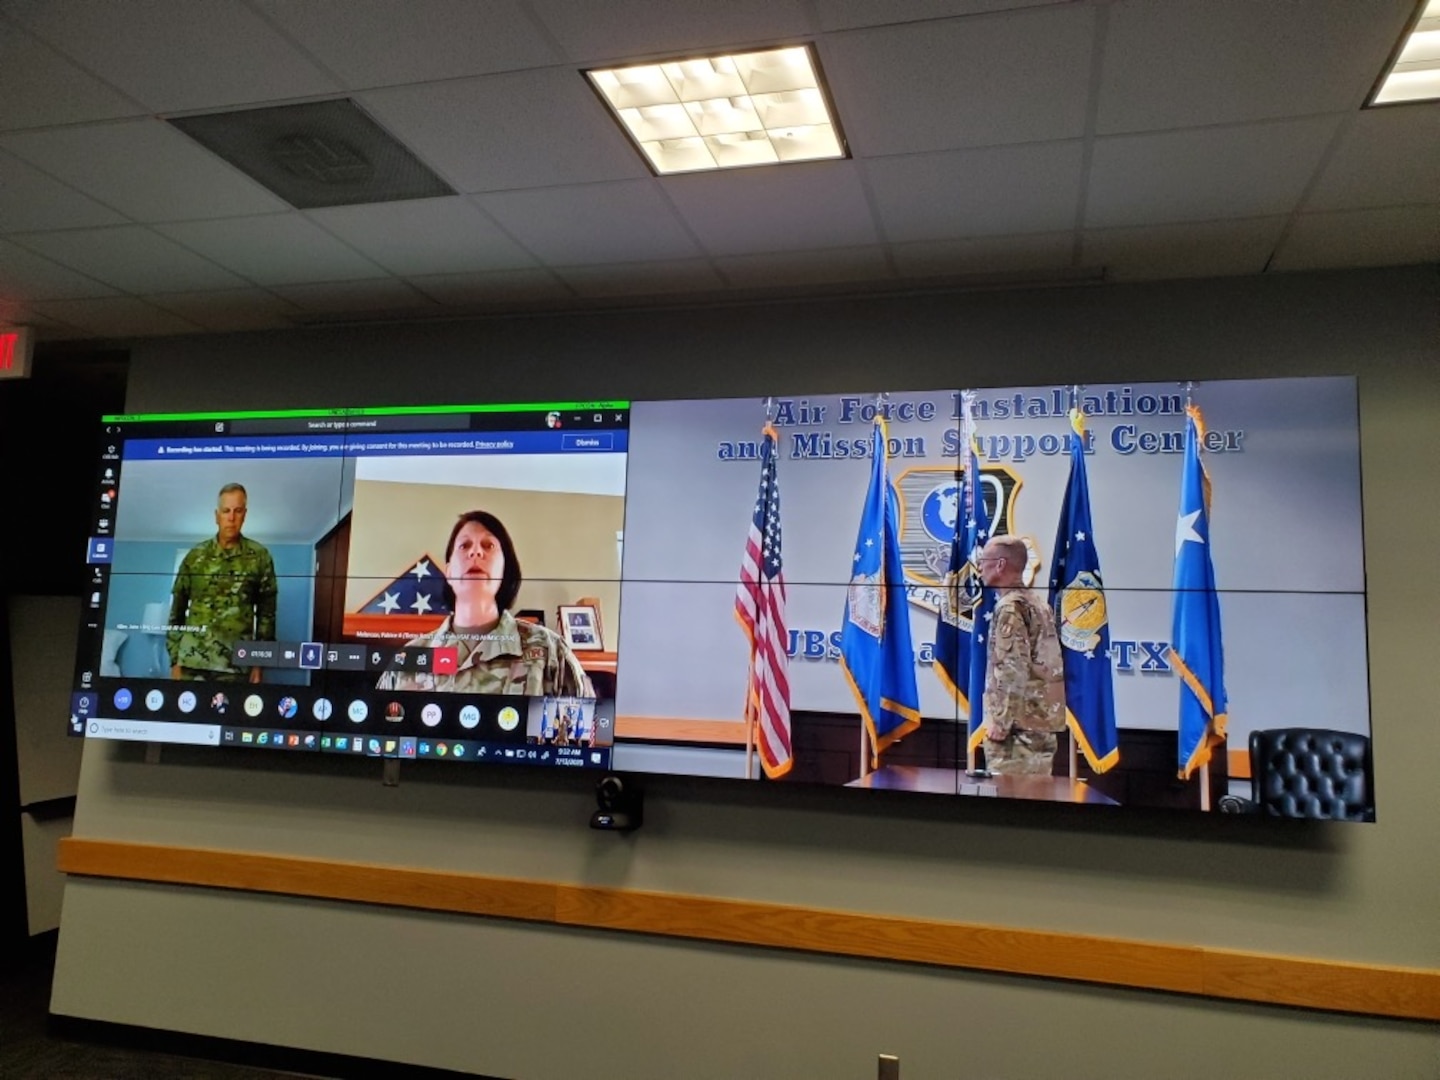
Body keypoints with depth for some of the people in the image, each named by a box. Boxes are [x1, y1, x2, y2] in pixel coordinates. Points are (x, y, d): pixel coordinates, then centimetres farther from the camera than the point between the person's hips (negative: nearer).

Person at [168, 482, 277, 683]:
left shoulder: (259, 556, 5)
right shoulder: (195, 555, 9)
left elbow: (266, 612, 6)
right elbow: (177, 610, 12)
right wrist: (174, 660, 7)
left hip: (235, 666, -1)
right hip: (191, 662, 2)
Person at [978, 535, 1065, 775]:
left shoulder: (1010, 607, -13)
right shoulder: (1038, 604, 14)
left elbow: (1013, 672, -21)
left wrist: (1000, 723, -17)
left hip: (1018, 726, -9)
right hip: (1042, 722, 9)